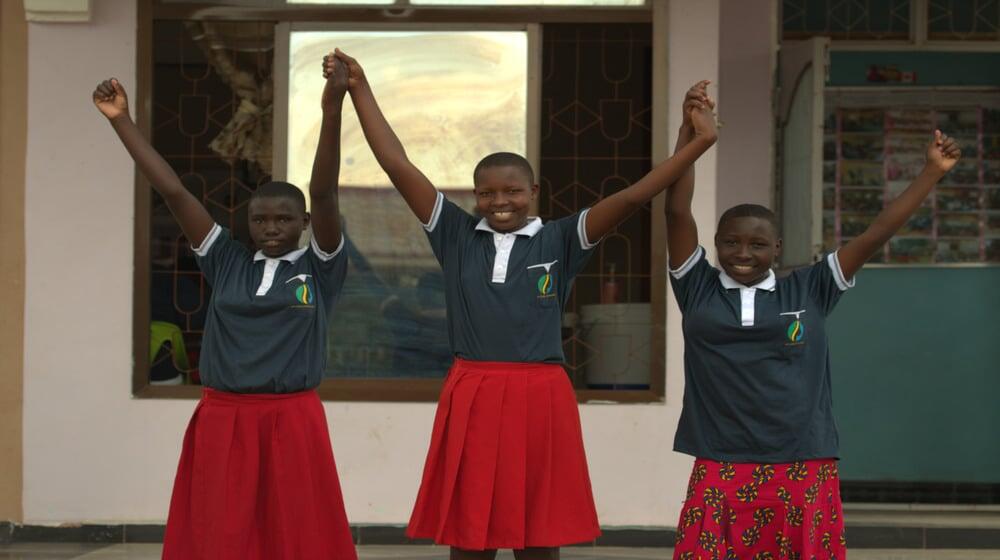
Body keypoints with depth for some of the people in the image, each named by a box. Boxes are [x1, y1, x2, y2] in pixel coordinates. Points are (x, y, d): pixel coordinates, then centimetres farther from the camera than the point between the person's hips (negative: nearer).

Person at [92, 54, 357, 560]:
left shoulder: (319, 269, 1)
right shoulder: (227, 264, 7)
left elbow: (324, 194, -12)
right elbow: (172, 192, 5)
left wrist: (332, 111, -25)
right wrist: (121, 120, 2)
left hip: (292, 423, -2)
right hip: (223, 422, 2)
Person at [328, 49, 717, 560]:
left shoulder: (559, 241, 2)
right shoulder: (457, 236, 6)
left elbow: (632, 196, -5)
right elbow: (398, 166, 4)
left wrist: (698, 143, -13)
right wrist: (360, 90, 1)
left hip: (540, 400, -1)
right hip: (470, 400, 1)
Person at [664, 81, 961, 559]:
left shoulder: (808, 291, 6)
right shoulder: (699, 290, 5)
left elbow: (876, 235, 6)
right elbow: (677, 211, -2)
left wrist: (932, 172, 4)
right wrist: (689, 132, -7)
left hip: (804, 474, 1)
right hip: (721, 474, -1)